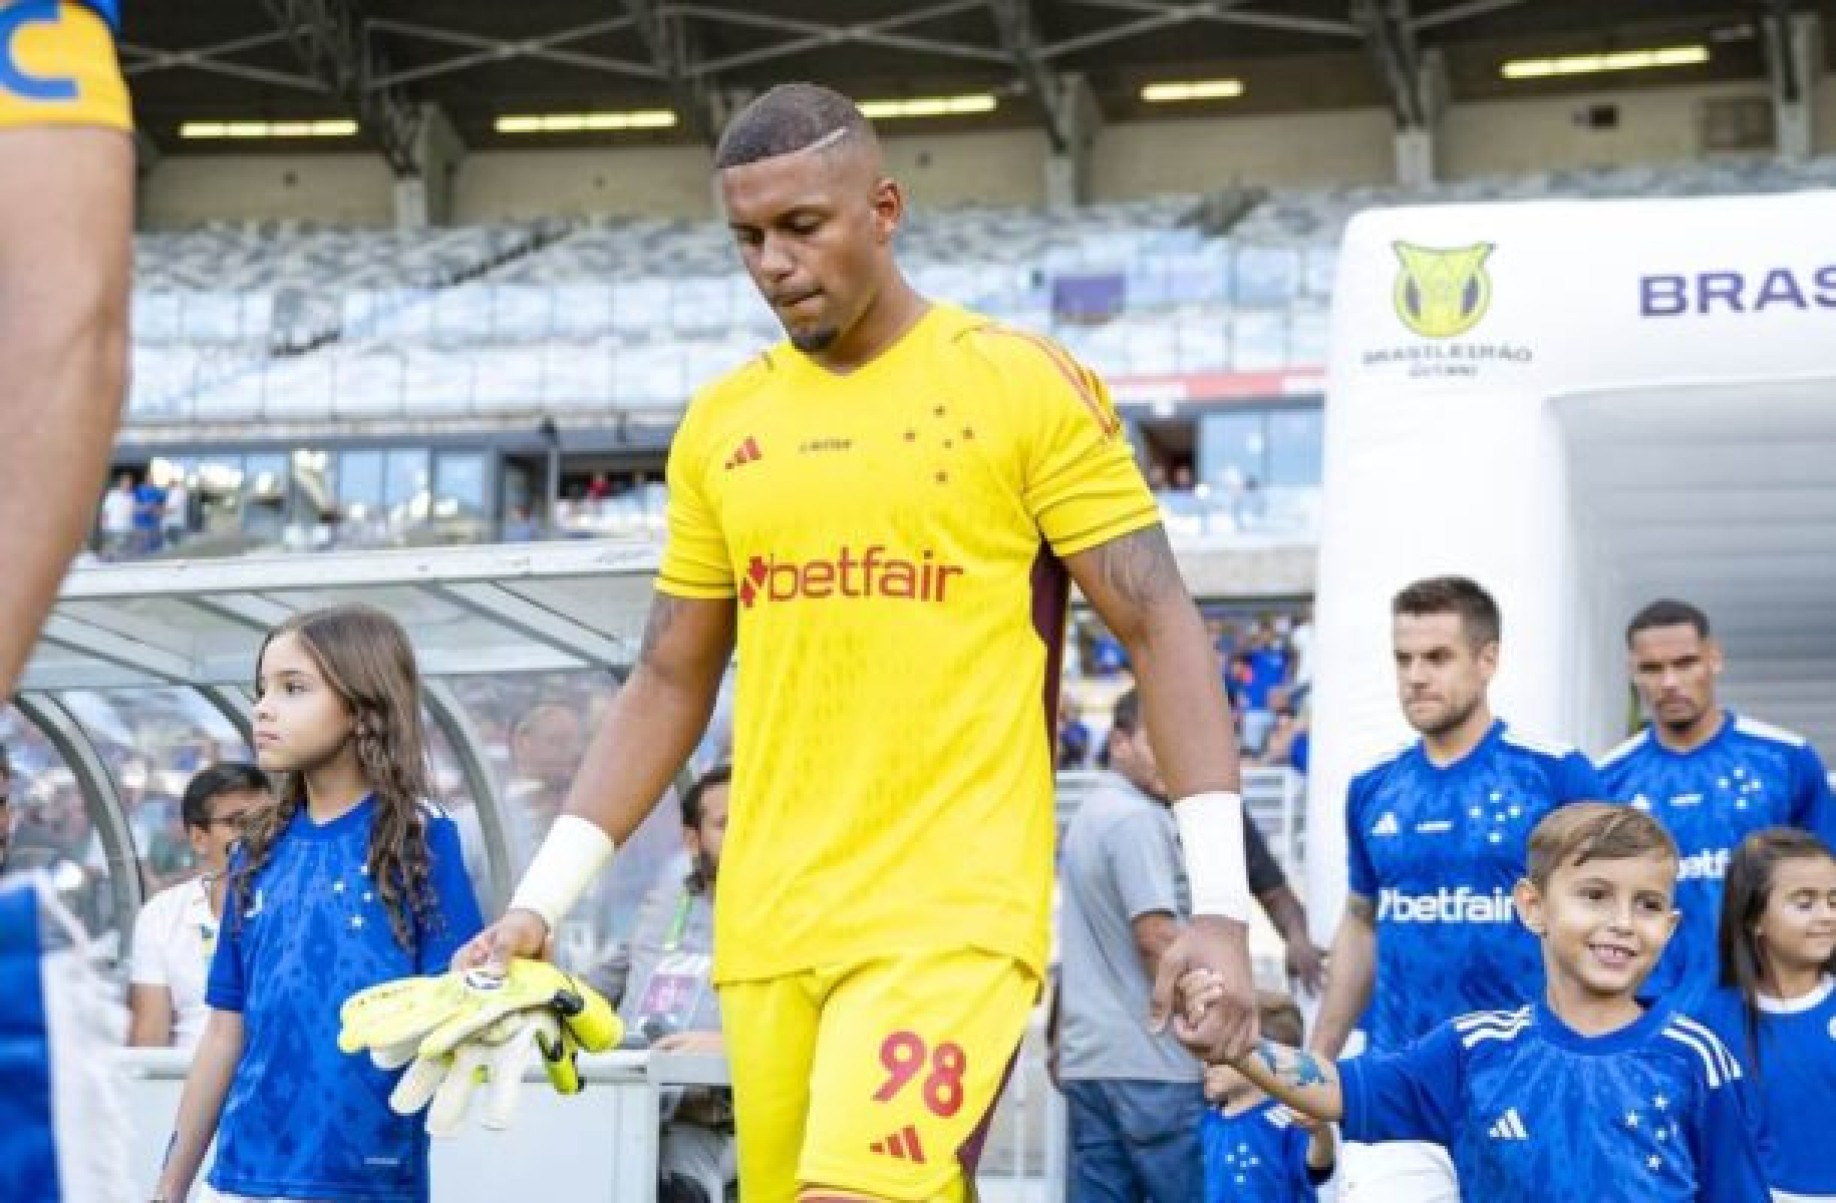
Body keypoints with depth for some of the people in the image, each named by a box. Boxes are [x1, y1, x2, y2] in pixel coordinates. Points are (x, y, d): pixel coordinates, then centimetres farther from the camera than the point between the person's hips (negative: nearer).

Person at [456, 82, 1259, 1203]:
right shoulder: (721, 424, 12)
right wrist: (539, 904, 12)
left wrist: (1220, 902, -11)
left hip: (954, 916, -5)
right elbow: (670, 685, 18)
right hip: (768, 929, 6)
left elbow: (1159, 627, -4)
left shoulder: (1025, 385, -2)